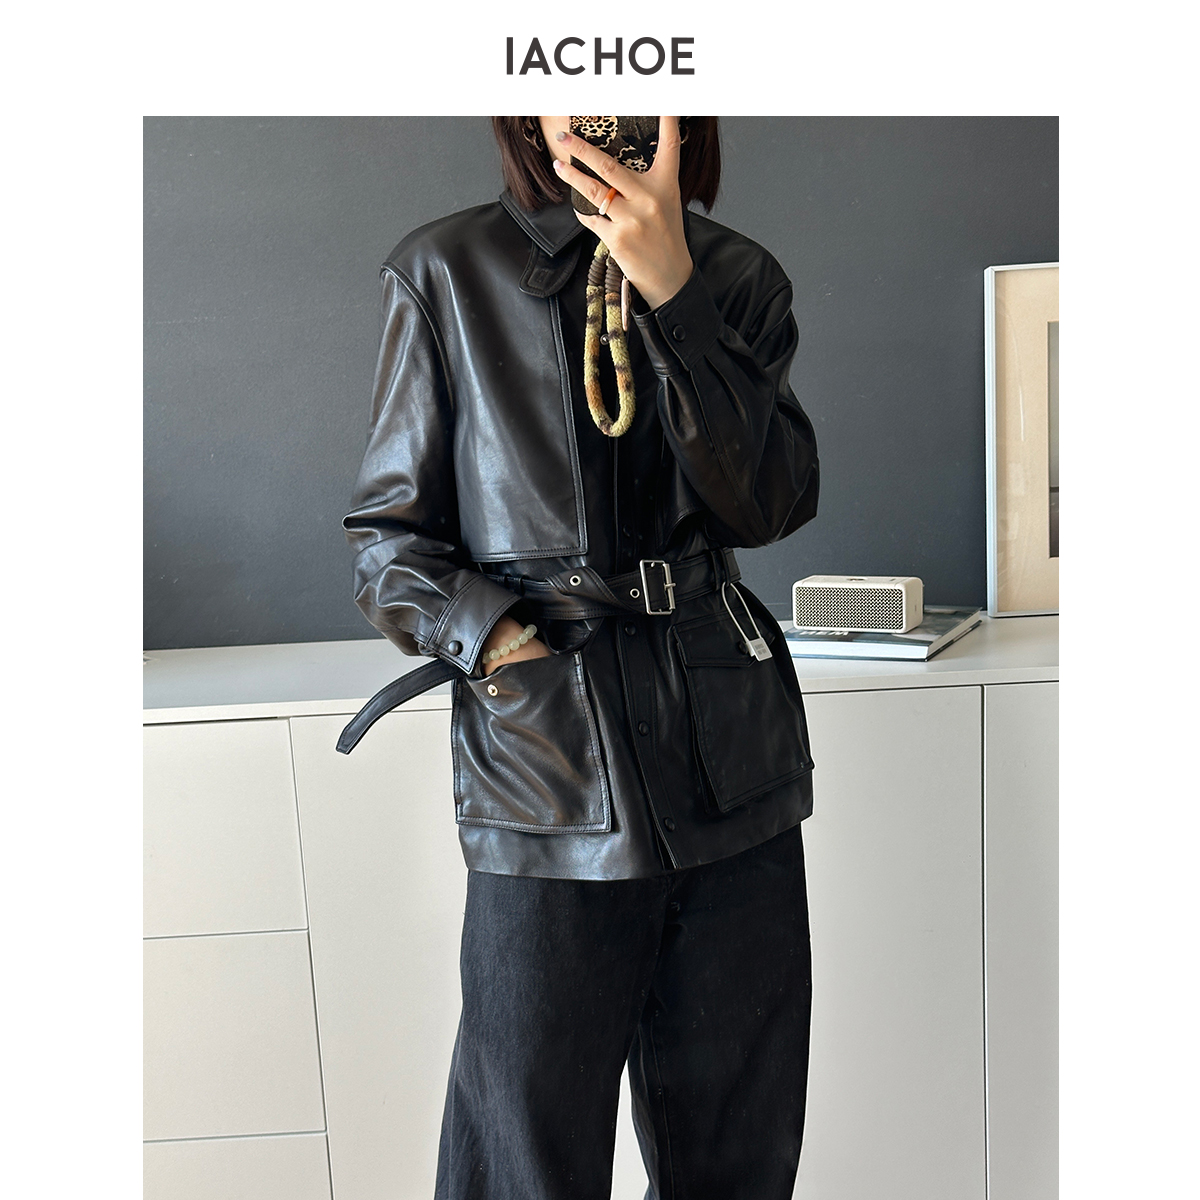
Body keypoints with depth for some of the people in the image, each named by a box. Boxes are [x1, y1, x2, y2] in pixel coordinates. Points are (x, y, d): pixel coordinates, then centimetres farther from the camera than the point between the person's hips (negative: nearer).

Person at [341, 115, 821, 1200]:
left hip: (735, 761, 3)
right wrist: (492, 634, -13)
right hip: (545, 765, -2)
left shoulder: (740, 278, 9)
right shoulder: (445, 273, 2)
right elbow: (390, 538, 4)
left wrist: (670, 287, -14)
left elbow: (772, 503, -7)